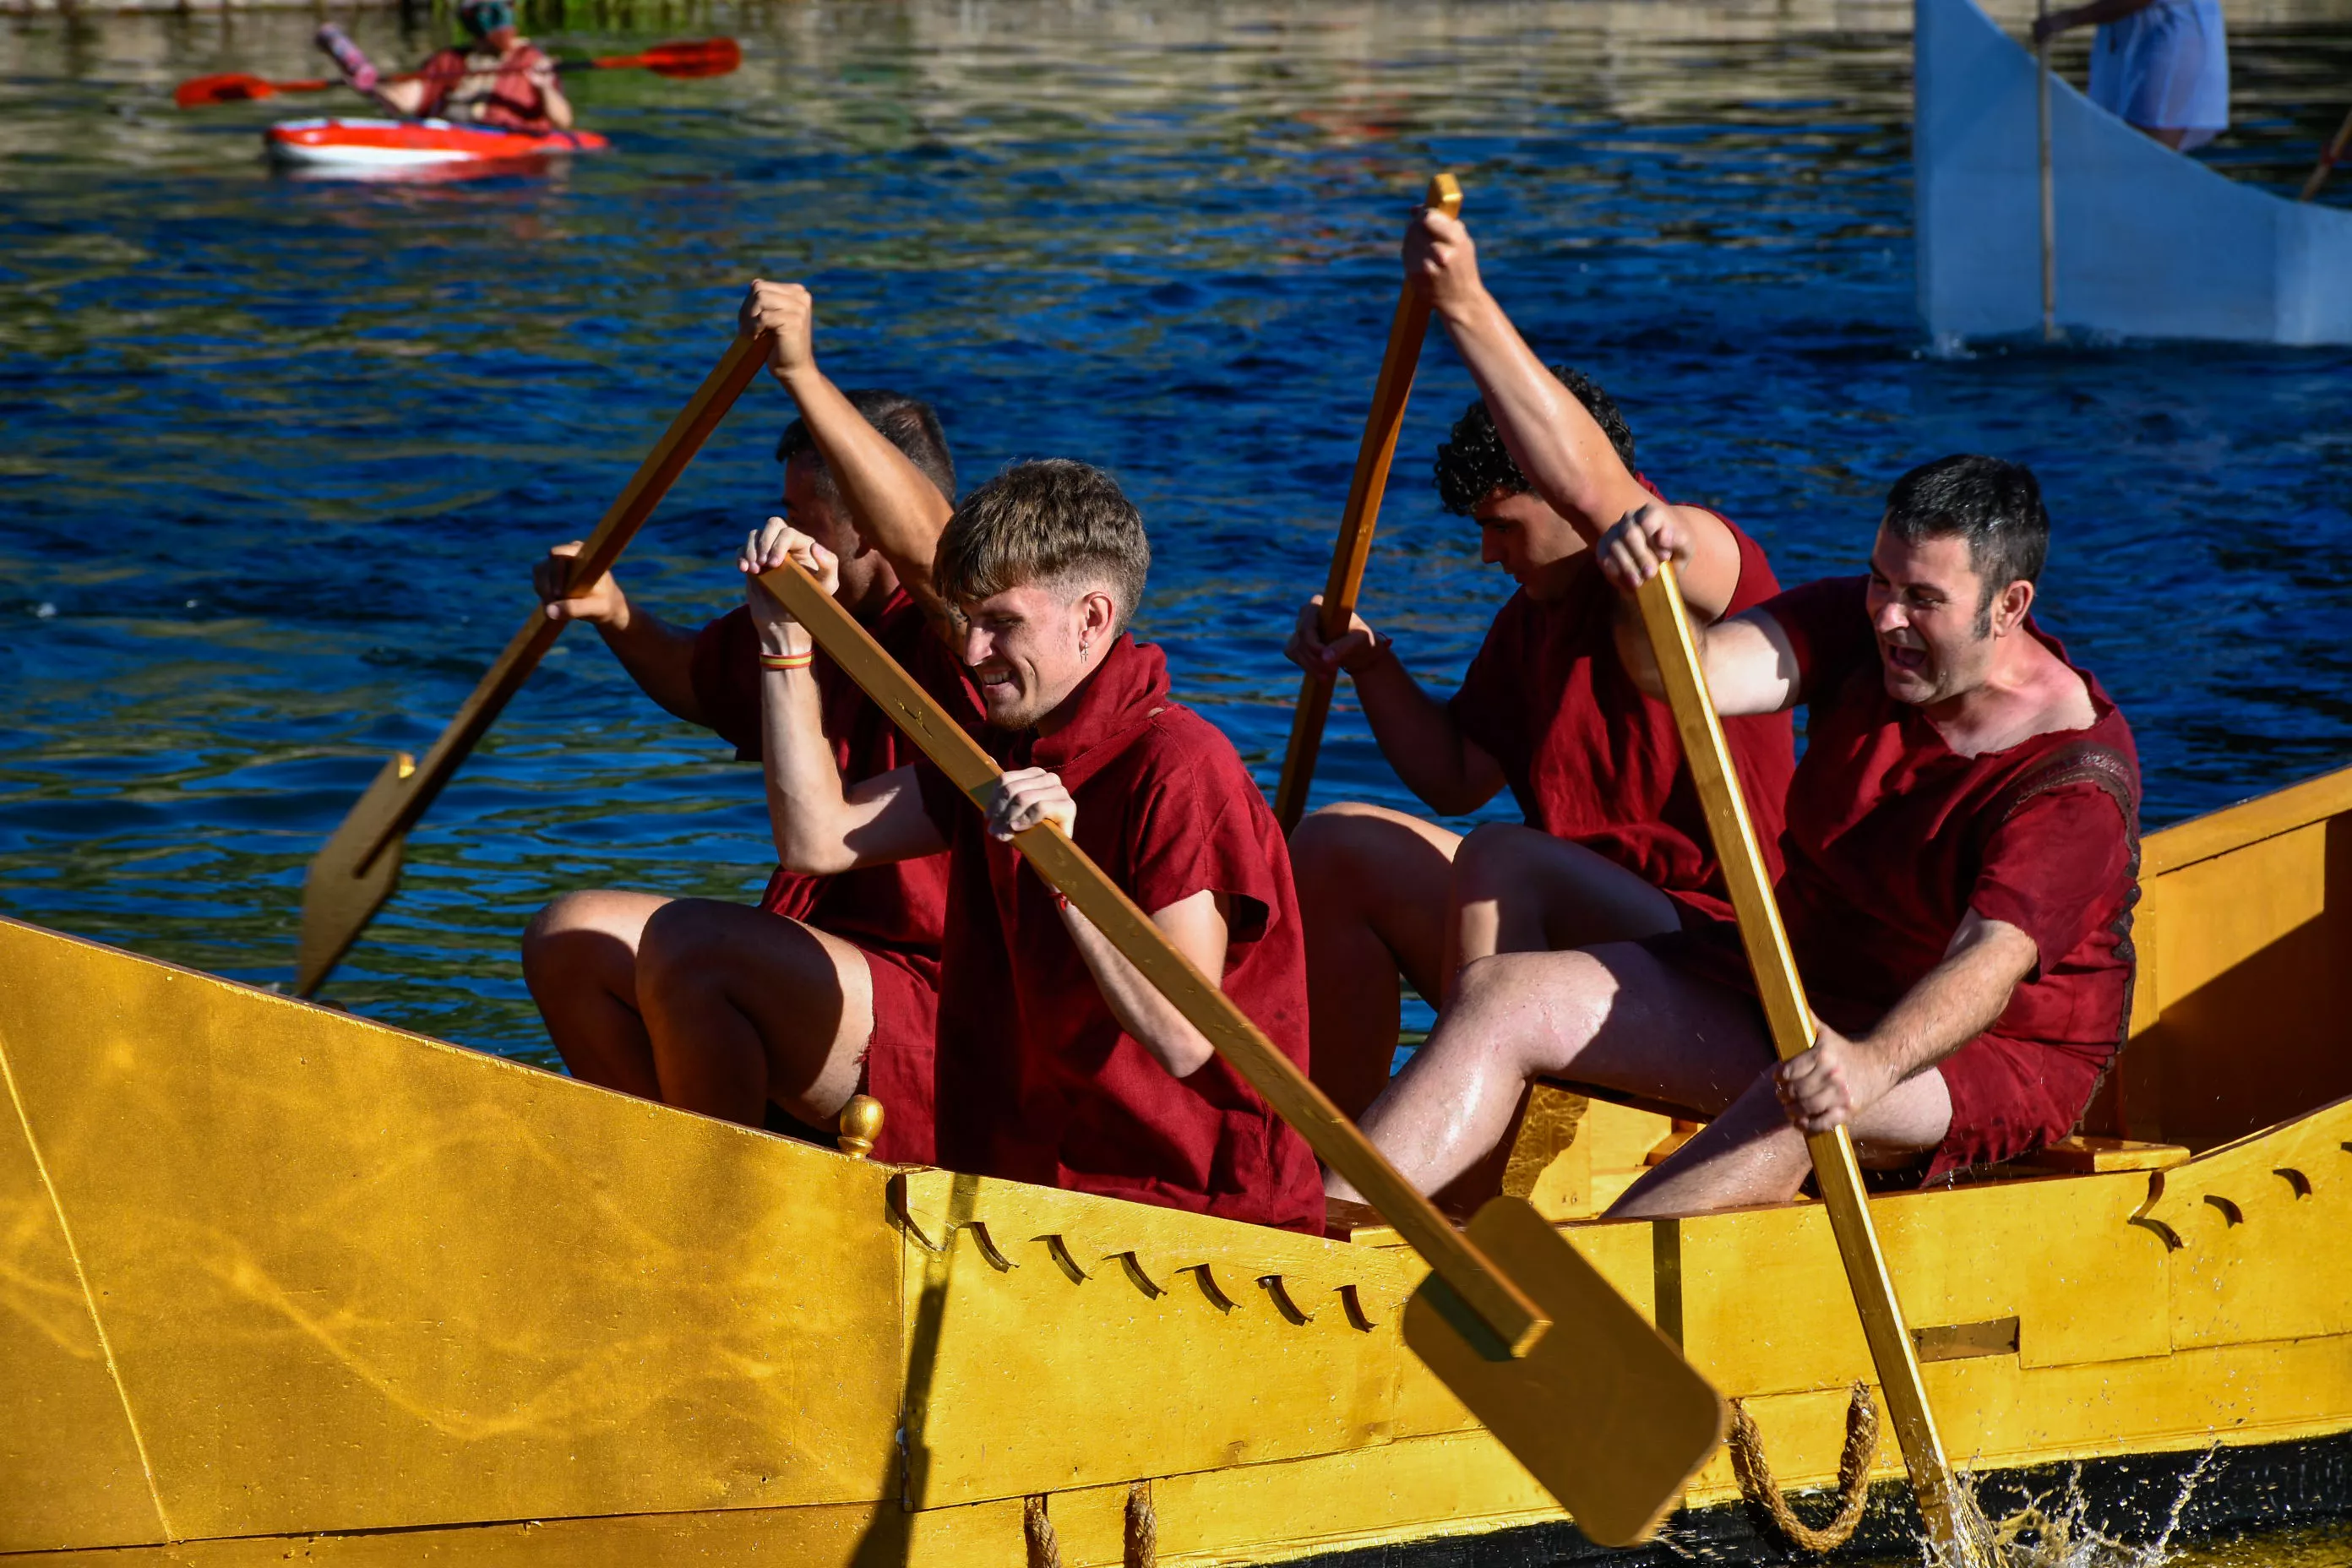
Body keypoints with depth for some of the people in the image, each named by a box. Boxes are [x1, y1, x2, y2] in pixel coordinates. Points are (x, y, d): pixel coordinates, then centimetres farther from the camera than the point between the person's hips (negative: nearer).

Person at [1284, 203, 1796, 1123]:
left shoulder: (1703, 559, -10)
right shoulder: (1535, 616, 17)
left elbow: (1594, 494, -32)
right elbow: (1455, 780, 24)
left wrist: (1468, 309, -37)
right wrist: (1371, 666, 7)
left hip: (1706, 955, -9)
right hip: (1575, 931, 9)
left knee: (1501, 858, -33)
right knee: (1332, 845, 4)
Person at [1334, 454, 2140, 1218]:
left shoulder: (2078, 779, -23)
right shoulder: (1857, 629, -4)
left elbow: (1993, 959, -37)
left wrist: (1874, 1064, -56)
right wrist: (1649, 585, -42)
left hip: (1994, 1051, -7)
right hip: (1794, 978, 7)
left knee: (1796, 1106, -40)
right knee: (1505, 995, -10)